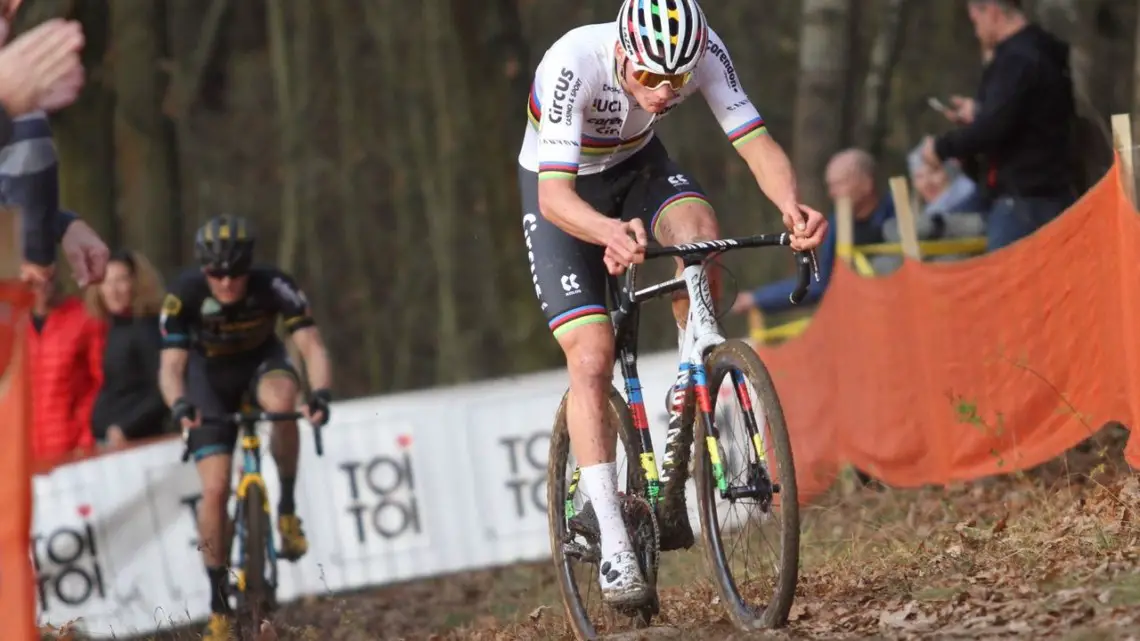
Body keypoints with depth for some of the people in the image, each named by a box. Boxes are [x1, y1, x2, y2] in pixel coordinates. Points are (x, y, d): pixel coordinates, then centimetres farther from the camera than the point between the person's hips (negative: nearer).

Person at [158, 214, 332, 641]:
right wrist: (179, 404, -52)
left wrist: (320, 392, -52)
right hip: (210, 374, 0)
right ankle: (218, 602, 0)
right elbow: (171, 365, -31)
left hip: (261, 361, 0)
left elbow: (311, 346, -32)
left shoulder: (274, 287, -28)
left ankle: (287, 506, -16)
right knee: (215, 489, -13)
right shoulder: (184, 296, -28)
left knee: (282, 401, -38)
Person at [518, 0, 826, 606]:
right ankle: (614, 544, -14)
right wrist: (611, 233, -64)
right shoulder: (573, 65, -37)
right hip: (565, 193, -3)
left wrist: (791, 205, -50)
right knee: (592, 355, -17)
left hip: (638, 165, 3)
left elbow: (758, 144, -28)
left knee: (699, 229, -31)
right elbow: (555, 195, -43)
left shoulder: (704, 52, -27)